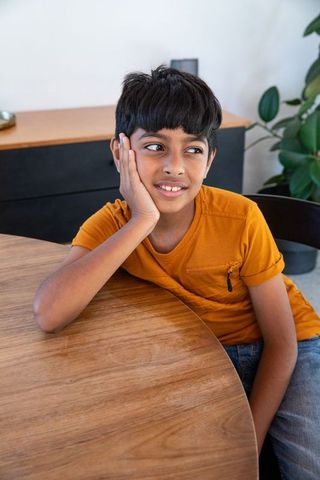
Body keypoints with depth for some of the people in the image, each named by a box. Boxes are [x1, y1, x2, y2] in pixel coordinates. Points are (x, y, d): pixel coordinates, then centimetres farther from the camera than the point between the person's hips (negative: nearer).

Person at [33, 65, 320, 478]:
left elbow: (281, 343, -15)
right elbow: (48, 315, -37)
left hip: (280, 352, -1)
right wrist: (141, 222, -38)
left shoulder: (240, 219, -24)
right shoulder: (109, 226, -18)